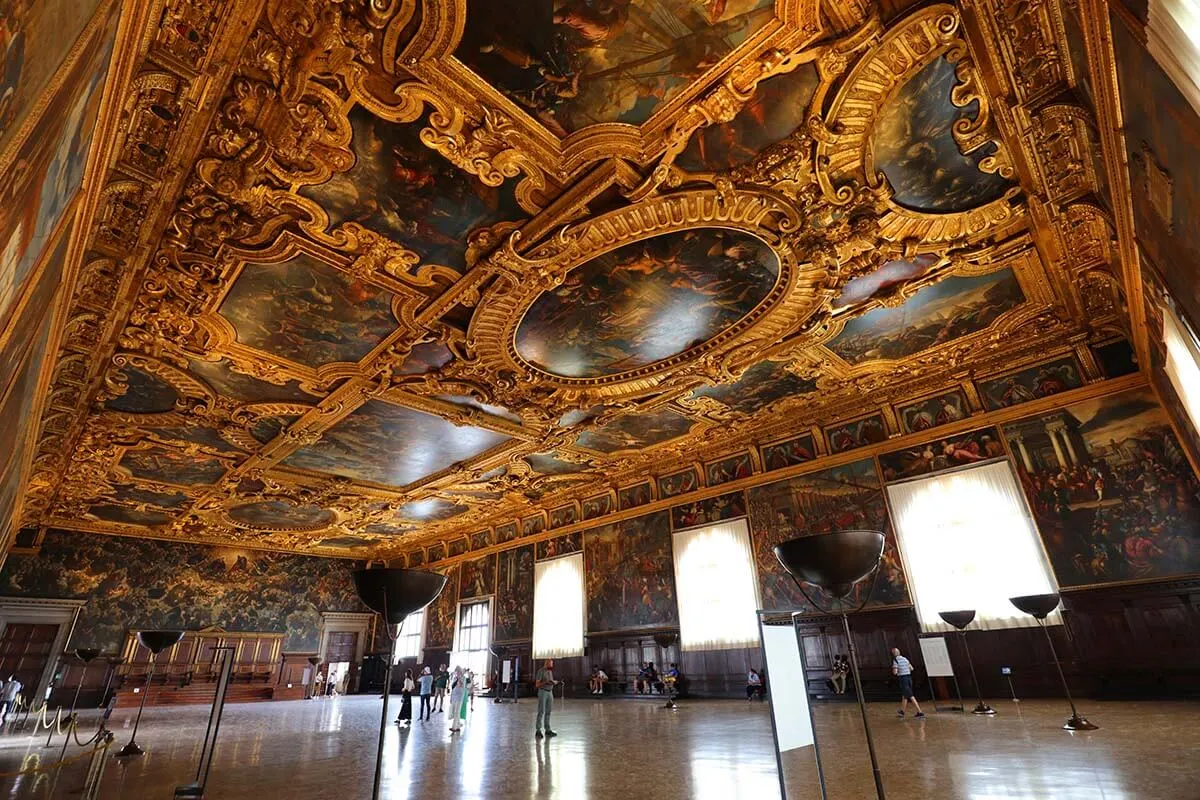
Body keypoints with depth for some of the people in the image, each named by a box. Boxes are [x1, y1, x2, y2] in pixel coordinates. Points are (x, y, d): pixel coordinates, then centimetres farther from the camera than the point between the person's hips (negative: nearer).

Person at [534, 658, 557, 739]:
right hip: (542, 692, -7)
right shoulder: (540, 671, -12)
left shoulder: (550, 671, 11)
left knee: (548, 712, 8)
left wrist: (554, 682, -3)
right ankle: (538, 731, -3)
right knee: (541, 712, -7)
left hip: (550, 692, 7)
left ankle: (547, 730, 13)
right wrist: (546, 682, -24)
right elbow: (537, 684, -14)